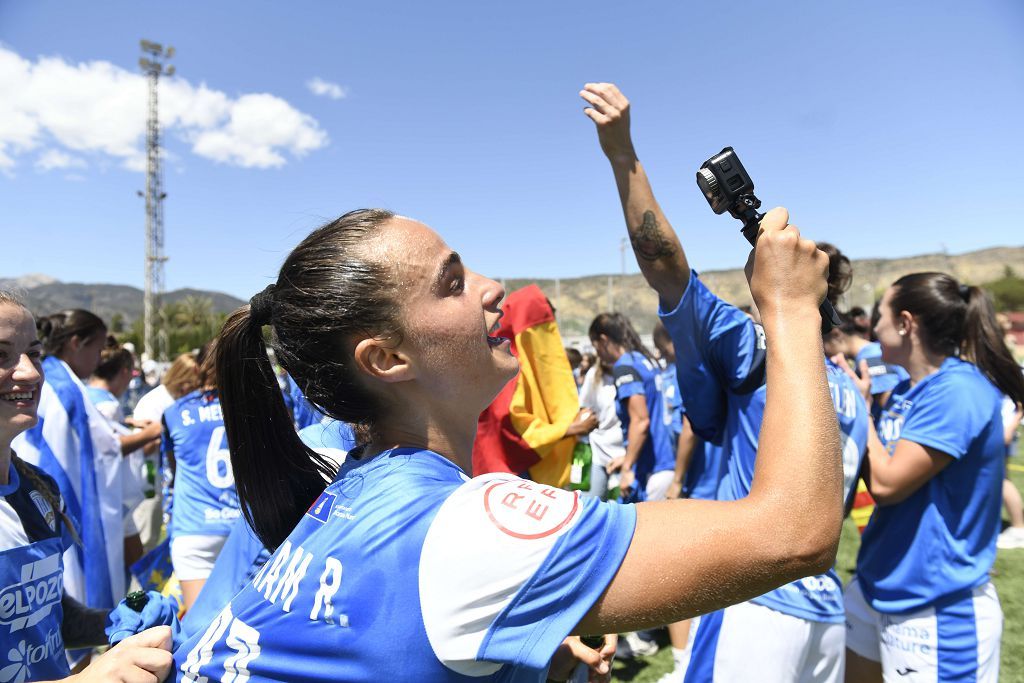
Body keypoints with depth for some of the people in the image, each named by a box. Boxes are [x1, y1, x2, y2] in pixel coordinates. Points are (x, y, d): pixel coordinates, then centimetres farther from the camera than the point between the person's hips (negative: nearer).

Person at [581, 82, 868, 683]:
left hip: (757, 605, -8)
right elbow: (830, 515, 16)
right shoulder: (852, 395, 8)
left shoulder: (760, 351, -15)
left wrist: (623, 154, -26)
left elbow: (666, 264, -24)